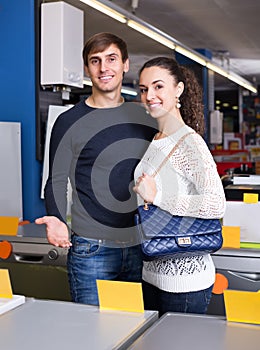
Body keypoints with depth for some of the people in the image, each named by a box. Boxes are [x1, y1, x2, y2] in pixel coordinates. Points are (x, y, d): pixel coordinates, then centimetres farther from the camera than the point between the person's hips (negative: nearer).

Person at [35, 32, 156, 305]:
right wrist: (58, 222, -22)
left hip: (141, 247, 4)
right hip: (92, 250, -4)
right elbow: (56, 182, -4)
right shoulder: (69, 122, -4)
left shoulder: (144, 116, 9)